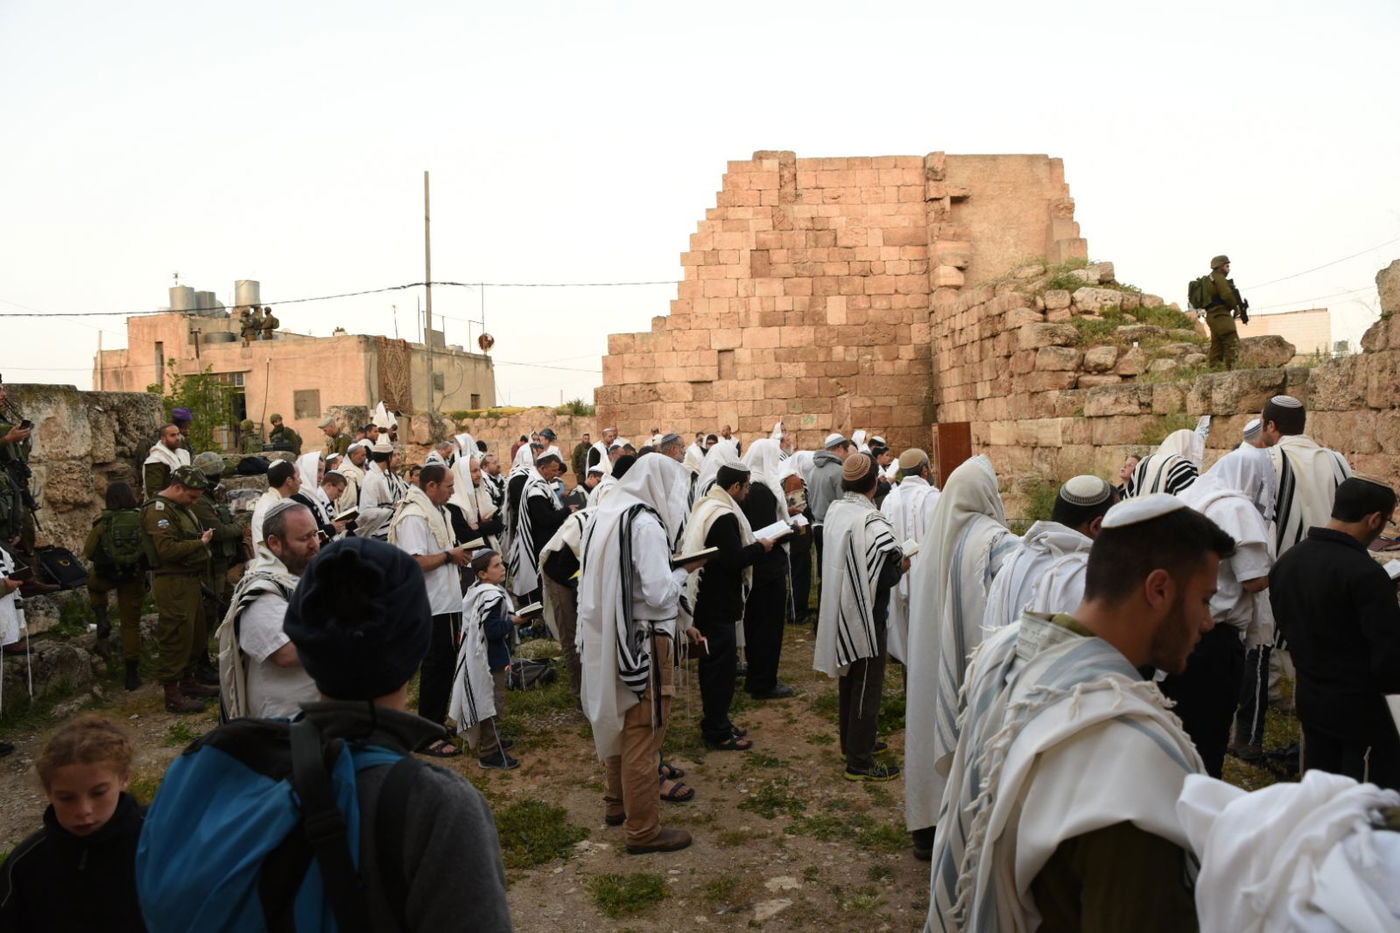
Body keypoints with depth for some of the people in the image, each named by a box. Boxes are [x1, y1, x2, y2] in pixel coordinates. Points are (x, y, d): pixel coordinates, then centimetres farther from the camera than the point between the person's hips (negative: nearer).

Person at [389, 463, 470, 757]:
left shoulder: (436, 512, 13)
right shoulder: (414, 517, -19)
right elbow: (416, 562, -28)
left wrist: (457, 555, 6)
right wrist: (450, 555, -16)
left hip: (448, 603, 10)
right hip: (432, 607, -10)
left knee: (445, 666, 17)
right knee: (436, 668, -1)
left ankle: (438, 720, 30)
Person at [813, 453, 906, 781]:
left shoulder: (835, 510, -1)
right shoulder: (872, 522, -25)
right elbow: (886, 577, -25)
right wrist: (902, 565, -3)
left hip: (839, 610, 8)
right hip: (865, 615, -8)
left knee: (850, 678, 22)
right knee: (868, 684, 4)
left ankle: (850, 742, 37)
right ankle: (859, 762, 13)